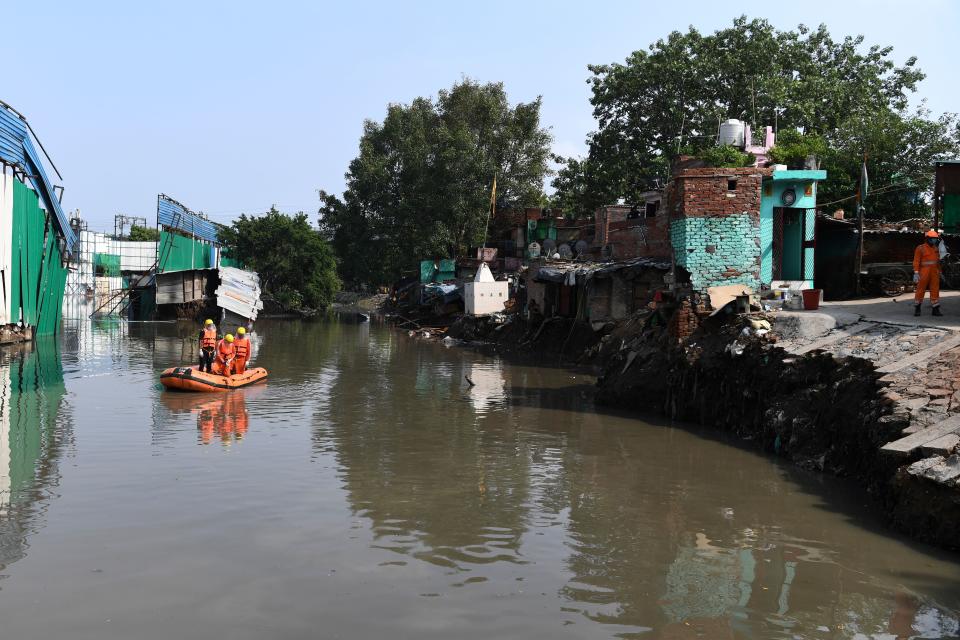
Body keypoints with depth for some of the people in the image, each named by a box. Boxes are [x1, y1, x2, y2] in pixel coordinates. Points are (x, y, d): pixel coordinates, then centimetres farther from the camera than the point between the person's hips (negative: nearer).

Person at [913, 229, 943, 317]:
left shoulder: (936, 248, 12)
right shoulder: (920, 248, -6)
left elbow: (937, 261, 18)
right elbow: (916, 261, -9)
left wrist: (939, 272, 17)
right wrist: (916, 273, -16)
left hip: (934, 273, 5)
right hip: (924, 273, -5)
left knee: (935, 291, 2)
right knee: (920, 290, 1)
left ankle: (936, 309, 4)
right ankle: (917, 309, 12)